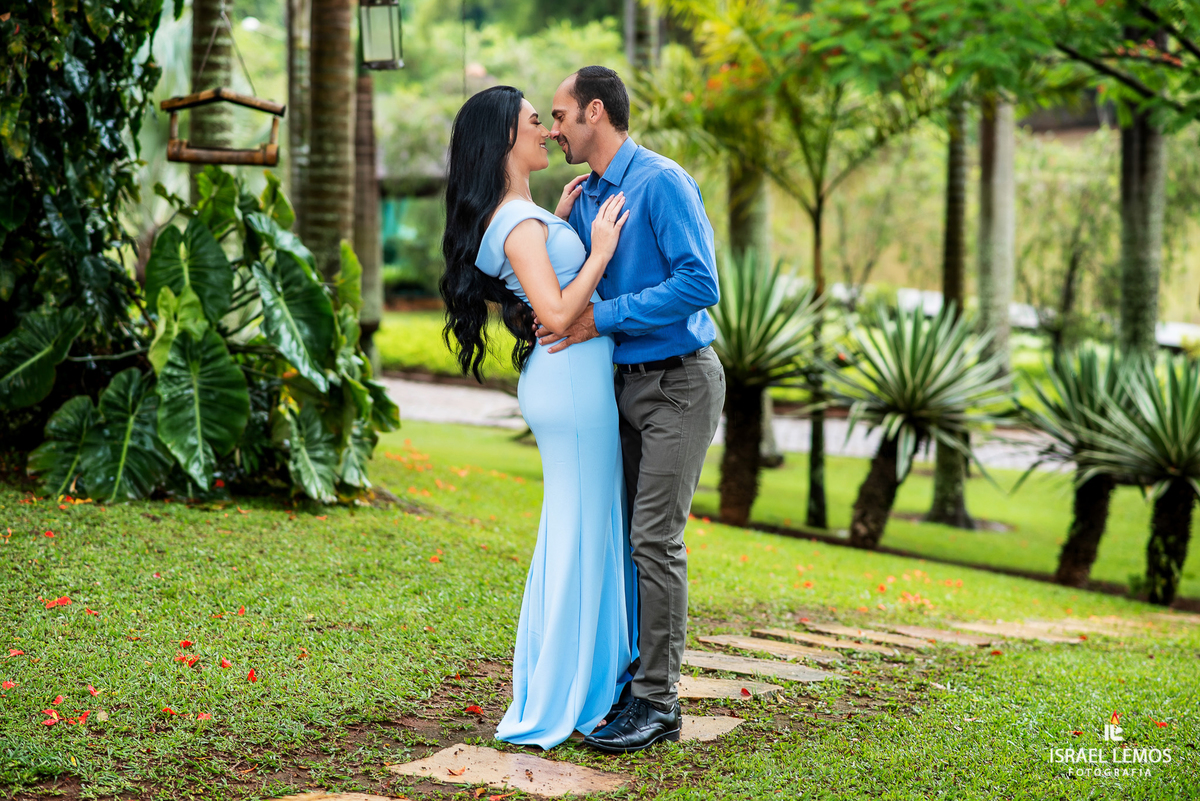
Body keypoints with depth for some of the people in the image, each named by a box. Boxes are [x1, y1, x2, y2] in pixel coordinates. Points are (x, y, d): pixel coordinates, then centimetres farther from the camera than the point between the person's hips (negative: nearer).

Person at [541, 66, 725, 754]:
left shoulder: (662, 182, -14)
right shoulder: (585, 197, 12)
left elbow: (700, 284, -23)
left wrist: (602, 319, -21)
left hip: (680, 382, -8)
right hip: (626, 383, 9)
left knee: (655, 538, -10)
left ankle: (657, 701, -4)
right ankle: (634, 678, 18)